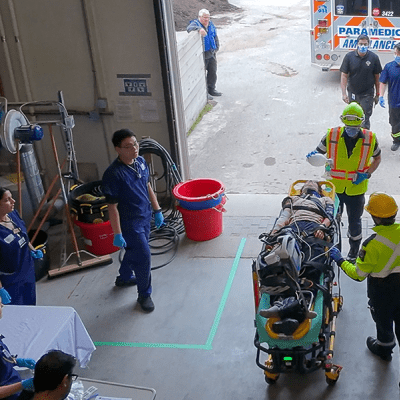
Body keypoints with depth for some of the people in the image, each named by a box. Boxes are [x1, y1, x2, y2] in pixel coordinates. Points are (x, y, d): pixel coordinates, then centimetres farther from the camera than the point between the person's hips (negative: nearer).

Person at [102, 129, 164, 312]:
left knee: (134, 250, 26)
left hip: (145, 217, 8)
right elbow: (112, 207, -22)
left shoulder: (141, 162, -4)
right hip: (130, 223, -8)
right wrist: (117, 234, -19)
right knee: (143, 256, 0)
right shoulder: (113, 174, -27)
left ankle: (124, 277, 52)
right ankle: (144, 294, 21)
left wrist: (157, 210, 14)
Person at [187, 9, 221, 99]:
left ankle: (211, 89, 33)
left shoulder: (211, 24, 9)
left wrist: (216, 48, 14)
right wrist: (199, 29, -54)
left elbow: (215, 37, 21)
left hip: (211, 54, 7)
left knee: (213, 72, 17)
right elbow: (189, 28, -37)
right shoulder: (195, 23, -12)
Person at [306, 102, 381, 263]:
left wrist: (367, 174, -9)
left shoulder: (370, 139, -10)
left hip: (356, 189, 0)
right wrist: (314, 156, -25)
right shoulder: (332, 135, -12)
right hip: (334, 188, 0)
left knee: (354, 222, 14)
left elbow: (377, 158, 7)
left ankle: (354, 251, 40)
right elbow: (319, 151, 0)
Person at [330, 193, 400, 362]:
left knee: (383, 318, 23)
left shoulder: (373, 244, -33)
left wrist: (340, 261, -11)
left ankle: (384, 348, 48)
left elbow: (358, 274, -23)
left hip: (381, 289, -4)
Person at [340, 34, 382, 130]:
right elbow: (344, 75, -4)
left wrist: (377, 94, 6)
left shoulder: (374, 58, -3)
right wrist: (343, 93, -12)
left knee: (365, 119, -5)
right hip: (352, 93, 2)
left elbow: (377, 77, 4)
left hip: (367, 94, -1)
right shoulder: (349, 56, -4)